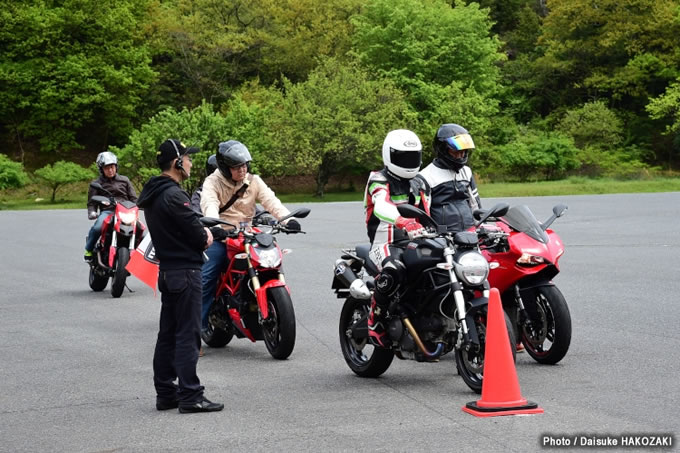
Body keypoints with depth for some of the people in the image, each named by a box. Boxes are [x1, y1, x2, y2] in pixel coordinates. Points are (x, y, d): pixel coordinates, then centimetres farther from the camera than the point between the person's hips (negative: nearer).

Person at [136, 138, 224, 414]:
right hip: (185, 271, -10)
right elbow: (197, 235, -17)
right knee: (188, 334, -7)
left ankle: (165, 394, 17)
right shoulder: (173, 195, -19)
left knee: (168, 334, 12)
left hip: (167, 270, 10)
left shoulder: (152, 195, 13)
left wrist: (201, 233, 4)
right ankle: (190, 397, -5)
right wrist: (206, 237, 4)